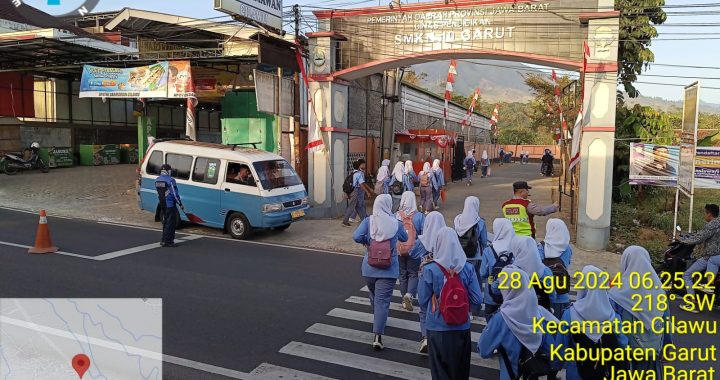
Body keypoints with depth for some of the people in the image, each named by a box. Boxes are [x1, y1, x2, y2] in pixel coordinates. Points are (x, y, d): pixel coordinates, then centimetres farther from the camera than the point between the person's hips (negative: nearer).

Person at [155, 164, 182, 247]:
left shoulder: (157, 180, 8)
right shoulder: (170, 180, -17)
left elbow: (158, 193, 14)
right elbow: (175, 193, -16)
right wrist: (180, 203, -8)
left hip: (163, 204, 8)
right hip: (170, 204, -8)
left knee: (166, 222, 18)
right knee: (171, 223, -1)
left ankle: (164, 240, 23)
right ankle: (168, 241, 0)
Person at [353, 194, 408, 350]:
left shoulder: (368, 221, -6)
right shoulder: (396, 223, -5)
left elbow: (356, 237, -19)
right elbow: (405, 239, 13)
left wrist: (367, 241, 0)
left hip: (369, 268, 2)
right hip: (388, 270, -2)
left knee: (374, 297, 24)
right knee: (382, 301, -4)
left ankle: (378, 321, 46)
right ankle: (378, 336, -13)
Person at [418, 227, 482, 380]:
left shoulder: (429, 270, -14)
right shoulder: (468, 268, -9)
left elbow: (423, 301, -6)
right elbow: (476, 300, -4)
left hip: (437, 328, -2)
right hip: (462, 327, 2)